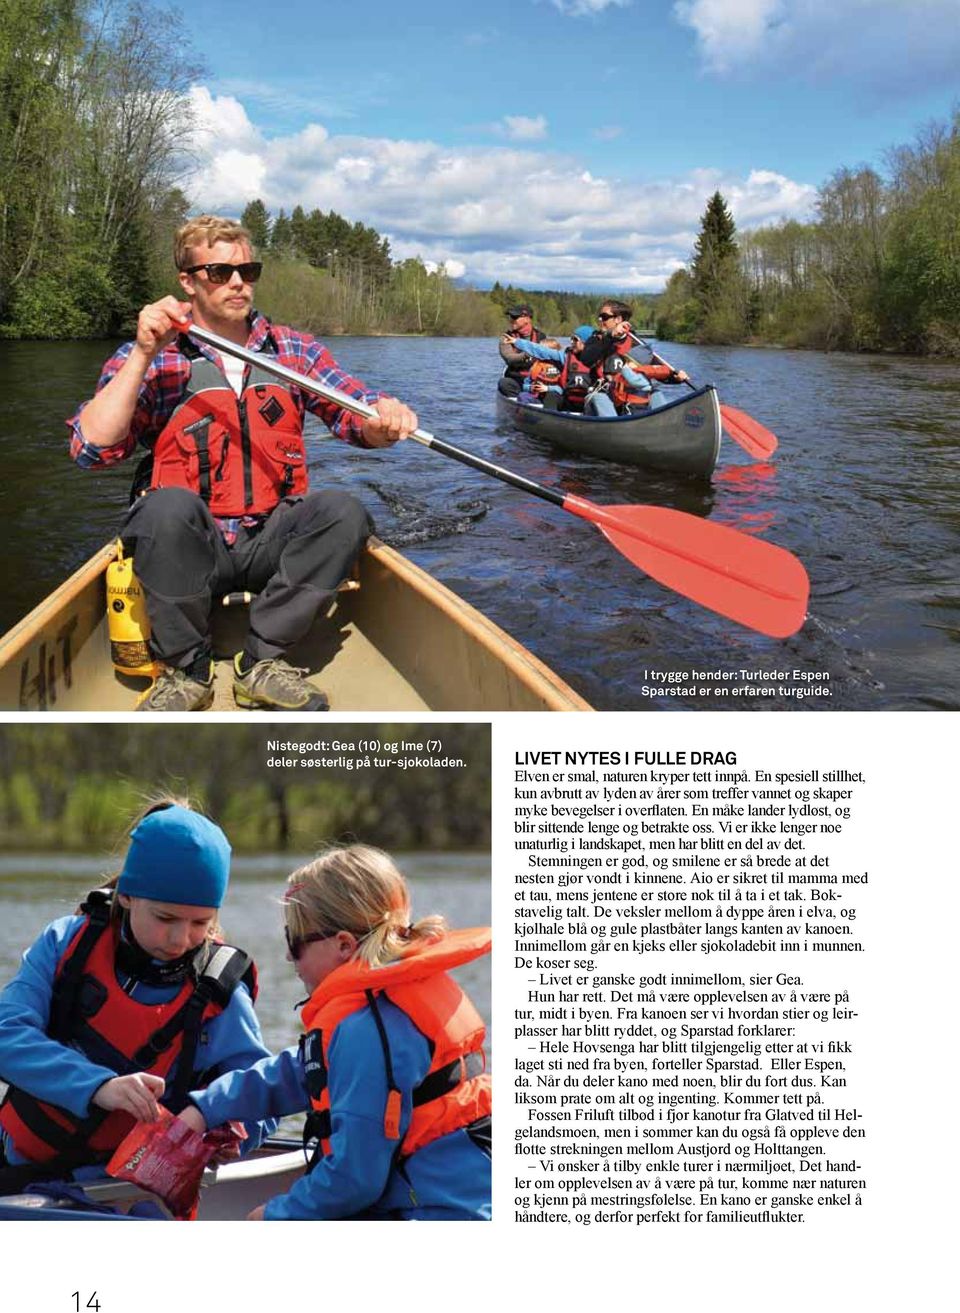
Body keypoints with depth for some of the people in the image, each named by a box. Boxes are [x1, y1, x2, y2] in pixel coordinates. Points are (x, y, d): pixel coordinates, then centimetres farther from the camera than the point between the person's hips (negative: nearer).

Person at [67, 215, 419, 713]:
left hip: (273, 542, 3)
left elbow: (358, 418, 2)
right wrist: (143, 356, -16)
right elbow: (91, 449, -9)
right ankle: (186, 669, -14)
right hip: (187, 545, -2)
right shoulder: (147, 359, 3)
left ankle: (262, 661, -14)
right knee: (170, 506, -35)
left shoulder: (295, 351, 11)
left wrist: (384, 419, -23)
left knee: (342, 512, -26)